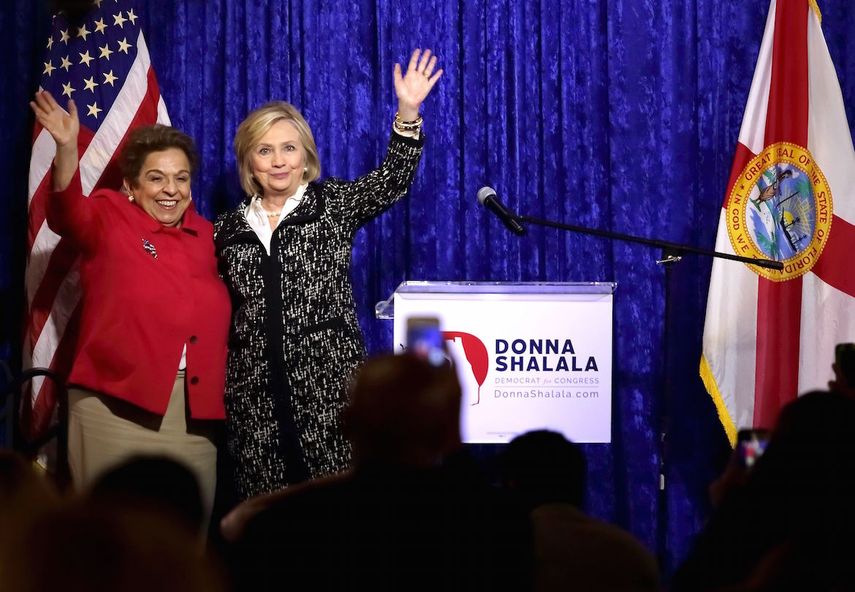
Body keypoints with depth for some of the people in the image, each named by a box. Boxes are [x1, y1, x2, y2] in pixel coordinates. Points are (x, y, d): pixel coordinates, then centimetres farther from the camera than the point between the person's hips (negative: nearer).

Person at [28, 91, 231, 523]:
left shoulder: (204, 235, 15)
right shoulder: (108, 219, 2)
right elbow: (69, 213, -20)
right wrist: (67, 149, -36)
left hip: (194, 411, 4)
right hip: (116, 402, -4)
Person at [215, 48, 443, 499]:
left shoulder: (334, 206, 7)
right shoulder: (228, 229, 14)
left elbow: (391, 182, -6)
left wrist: (407, 112, -18)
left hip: (328, 382, -2)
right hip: (255, 392, 3)